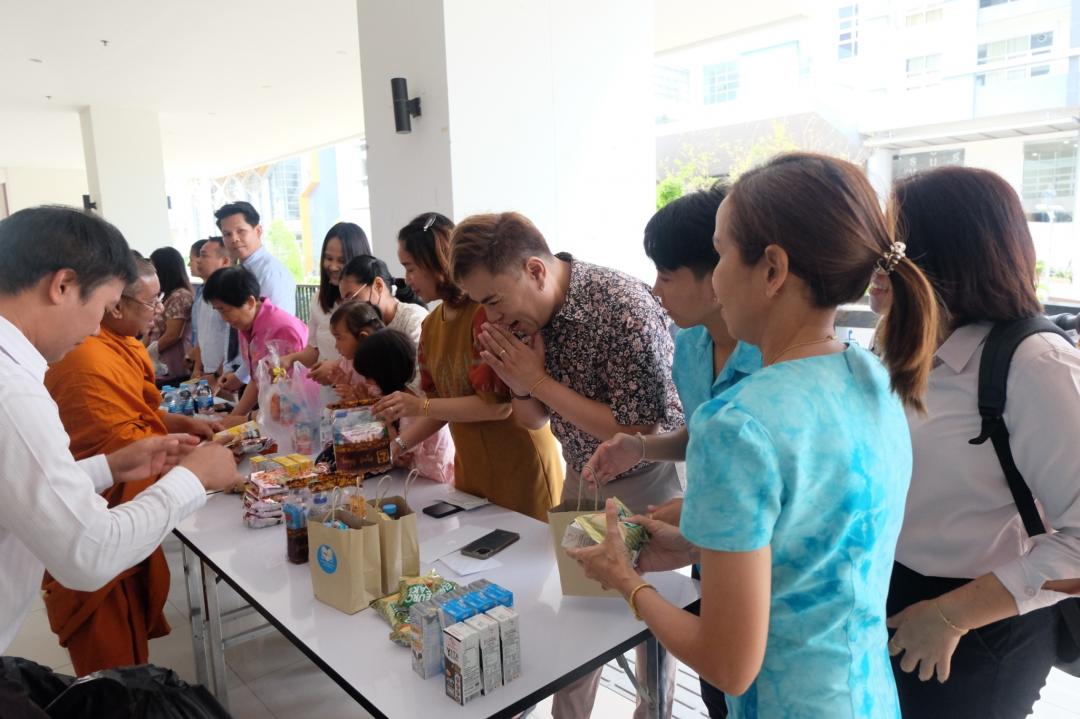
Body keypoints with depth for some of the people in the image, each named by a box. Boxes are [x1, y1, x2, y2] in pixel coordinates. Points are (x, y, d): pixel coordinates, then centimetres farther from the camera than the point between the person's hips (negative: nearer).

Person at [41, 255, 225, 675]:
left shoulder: (116, 345, 4)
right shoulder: (88, 363, -31)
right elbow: (128, 447, -26)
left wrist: (185, 424, 3)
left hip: (124, 523, 10)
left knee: (131, 642, 27)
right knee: (112, 667, 8)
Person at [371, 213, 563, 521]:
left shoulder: (487, 311, -18)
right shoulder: (431, 324, 6)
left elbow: (498, 403, -21)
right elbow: (441, 406, 11)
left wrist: (420, 405, -17)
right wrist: (396, 445, 0)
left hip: (520, 468, -7)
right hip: (470, 469, 7)